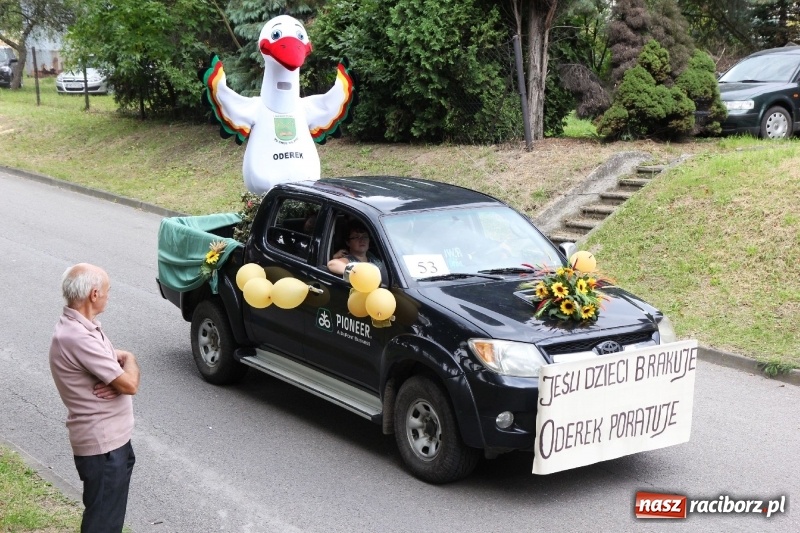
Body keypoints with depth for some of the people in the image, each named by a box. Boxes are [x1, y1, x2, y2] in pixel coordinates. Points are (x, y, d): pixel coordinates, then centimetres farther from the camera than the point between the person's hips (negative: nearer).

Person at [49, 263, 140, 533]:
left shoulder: (83, 326, 6)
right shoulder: (78, 337, -27)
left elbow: (118, 358, 11)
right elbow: (130, 384, -26)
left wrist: (116, 381, -13)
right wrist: (129, 361, -3)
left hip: (112, 437, 10)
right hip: (101, 444, -10)